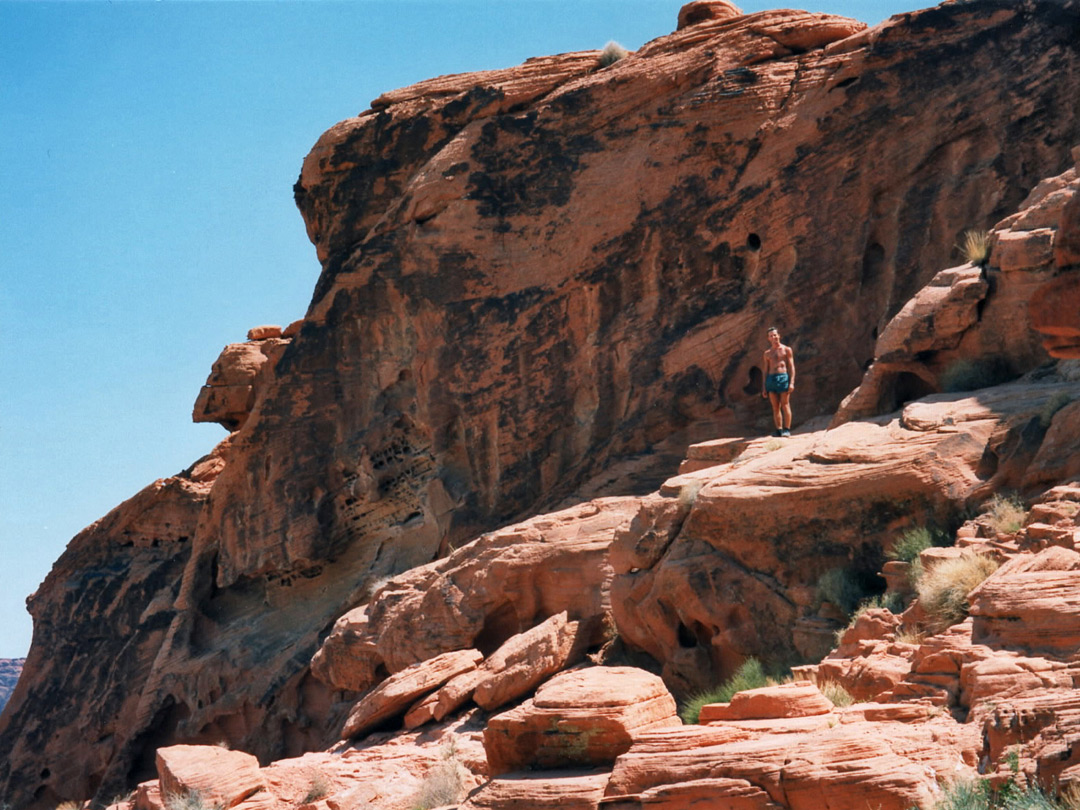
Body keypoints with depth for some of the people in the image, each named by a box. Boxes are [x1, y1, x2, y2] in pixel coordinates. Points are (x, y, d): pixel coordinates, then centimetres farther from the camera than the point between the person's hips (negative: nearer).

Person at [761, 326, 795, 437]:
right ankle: (779, 430, 3)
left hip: (783, 377, -4)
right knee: (775, 407, 2)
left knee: (785, 405, -7)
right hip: (771, 379, 4)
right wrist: (764, 387, 12)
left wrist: (791, 382, -9)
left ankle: (787, 429, -6)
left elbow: (791, 367, 2)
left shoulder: (786, 350, 6)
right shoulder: (767, 353, 17)